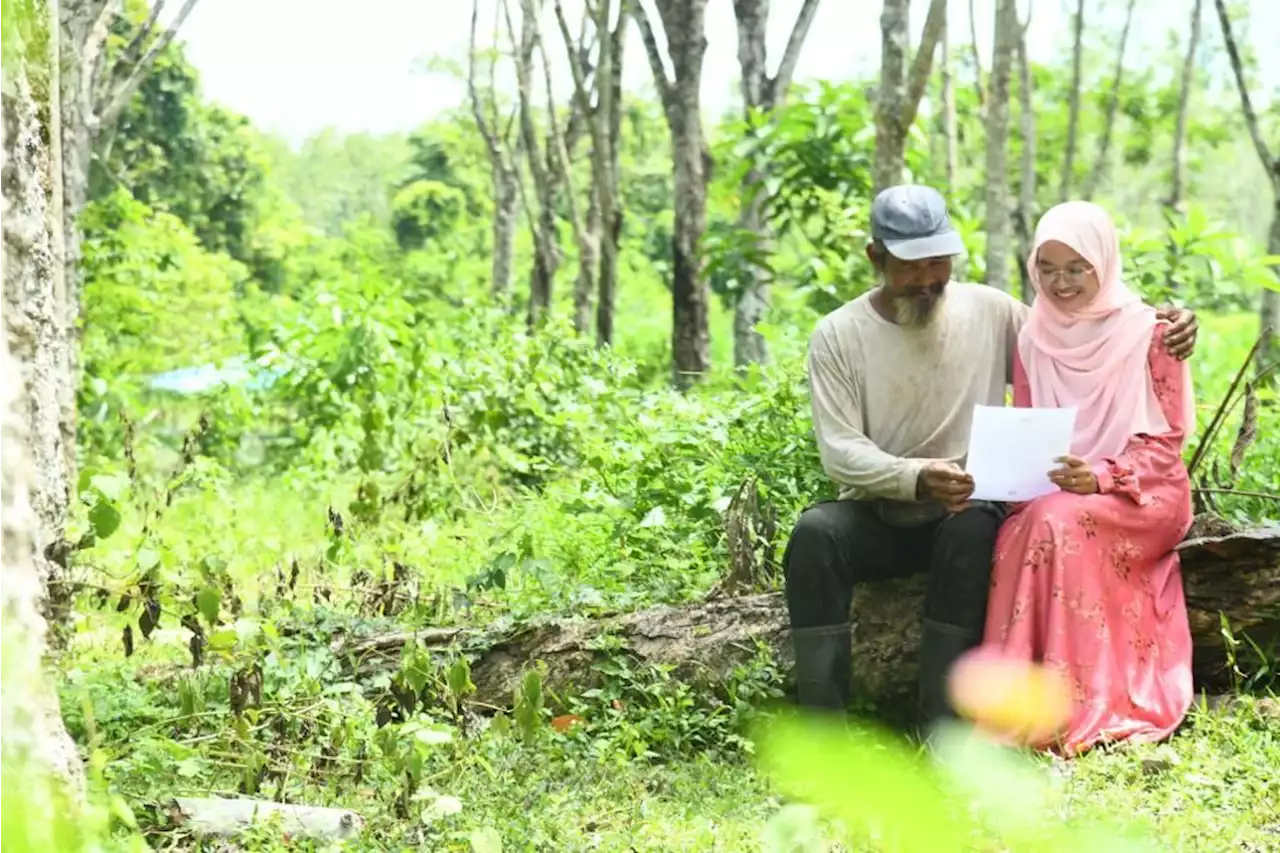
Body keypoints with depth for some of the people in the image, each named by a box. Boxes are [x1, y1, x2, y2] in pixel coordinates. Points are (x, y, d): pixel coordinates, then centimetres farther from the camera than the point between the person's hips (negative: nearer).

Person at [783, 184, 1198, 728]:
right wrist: (916, 478, -30)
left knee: (973, 531, -35)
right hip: (875, 517, 0)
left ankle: (945, 726, -32)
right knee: (815, 533, -32)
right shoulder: (838, 335, -3)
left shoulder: (989, 312, 2)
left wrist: (1159, 333, -9)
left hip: (961, 513, 0)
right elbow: (840, 451, -11)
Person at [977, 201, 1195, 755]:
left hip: (1142, 495, -4)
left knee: (1057, 523, -35)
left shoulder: (1148, 332, -2)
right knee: (1019, 533, -32)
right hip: (1049, 493, 4)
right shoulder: (1034, 340, 10)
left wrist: (1101, 478, -21)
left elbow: (1166, 439, -4)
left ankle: (1072, 708, -33)